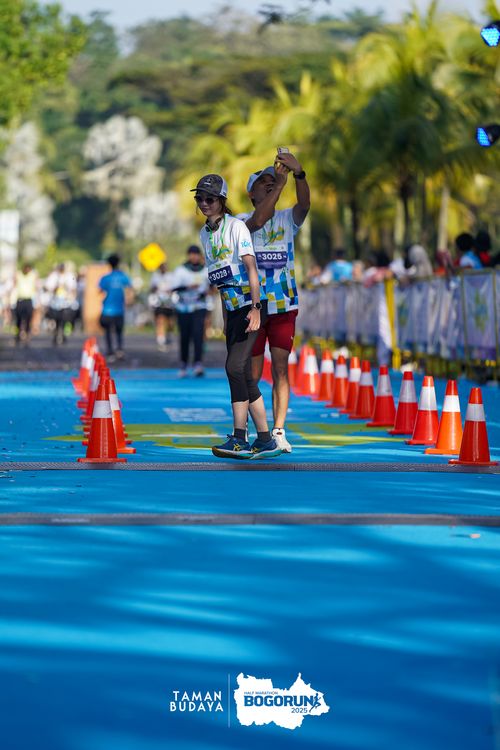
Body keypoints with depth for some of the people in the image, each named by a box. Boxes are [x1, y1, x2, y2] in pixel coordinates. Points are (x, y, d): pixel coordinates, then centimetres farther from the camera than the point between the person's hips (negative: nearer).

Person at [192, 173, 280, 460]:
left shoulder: (236, 226, -8)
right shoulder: (205, 234, 14)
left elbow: (251, 267, -14)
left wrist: (255, 309, -22)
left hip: (252, 306, -8)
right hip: (232, 308, 8)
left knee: (235, 367, -17)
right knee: (244, 377, 4)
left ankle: (239, 438, -15)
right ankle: (265, 440, 7)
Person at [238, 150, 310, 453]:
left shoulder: (287, 218, 5)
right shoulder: (241, 221, -1)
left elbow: (305, 204, -16)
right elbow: (258, 221, -24)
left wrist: (299, 173, -34)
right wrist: (281, 182, -29)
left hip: (284, 305, 2)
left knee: (281, 368, -3)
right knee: (253, 373, 3)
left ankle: (278, 432, -4)